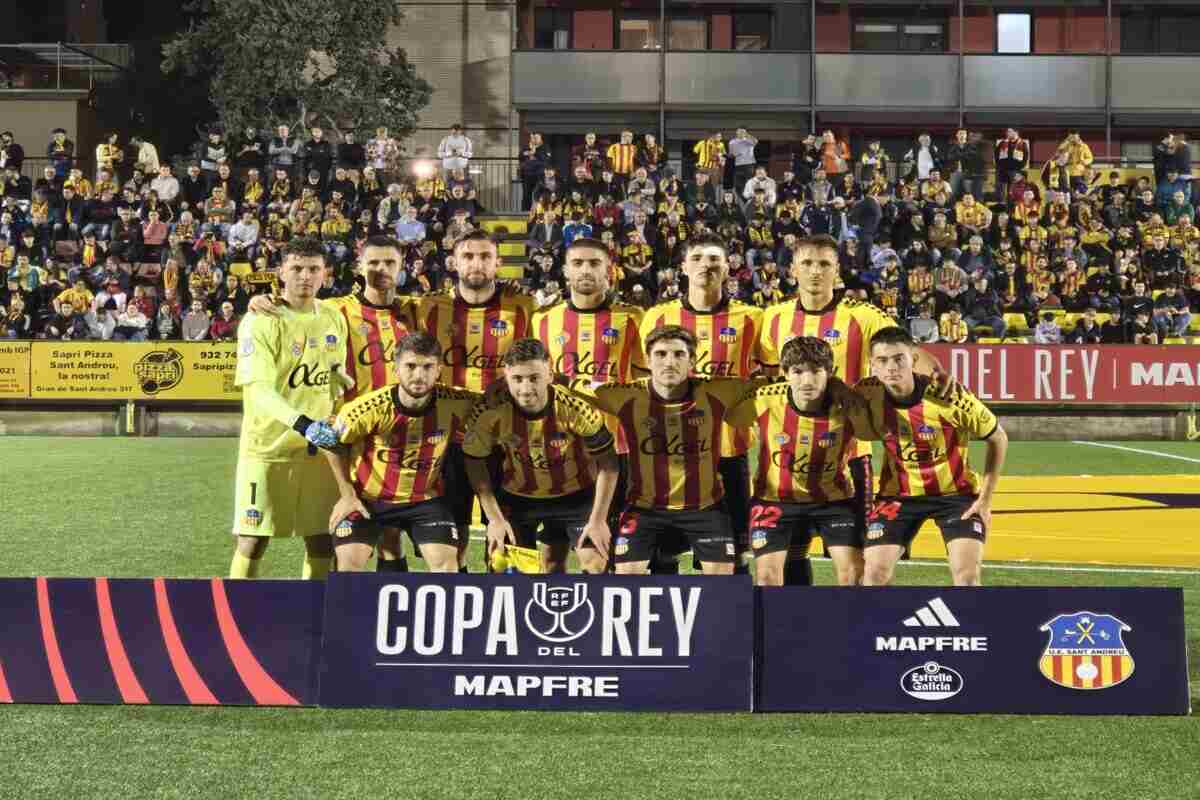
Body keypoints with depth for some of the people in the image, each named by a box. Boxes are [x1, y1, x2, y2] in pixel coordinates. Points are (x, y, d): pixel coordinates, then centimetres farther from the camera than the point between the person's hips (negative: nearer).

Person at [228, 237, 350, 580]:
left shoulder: (334, 319, 7)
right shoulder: (260, 321, -11)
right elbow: (257, 388, -22)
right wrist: (302, 424, -35)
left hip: (318, 448, 5)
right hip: (267, 447, -5)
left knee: (322, 539, 5)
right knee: (253, 539, -2)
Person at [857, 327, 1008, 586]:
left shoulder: (949, 396, -25)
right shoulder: (868, 394, -17)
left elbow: (998, 439, -10)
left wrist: (985, 500, -8)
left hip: (956, 492, -2)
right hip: (898, 494, 2)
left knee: (967, 573, -14)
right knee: (875, 572, -8)